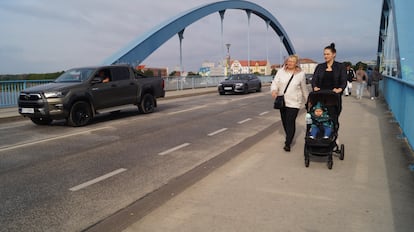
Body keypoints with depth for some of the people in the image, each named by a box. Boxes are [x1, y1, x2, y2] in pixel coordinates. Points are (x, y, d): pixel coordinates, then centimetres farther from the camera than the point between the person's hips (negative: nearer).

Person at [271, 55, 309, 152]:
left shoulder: (301, 74, 1)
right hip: (282, 101, 3)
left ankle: (288, 143, -5)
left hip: (294, 102, -3)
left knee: (290, 122, -11)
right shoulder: (281, 72, 3)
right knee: (284, 121, 11)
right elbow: (275, 83, 0)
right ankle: (289, 137, 34)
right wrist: (274, 90, -21)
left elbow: (304, 88, 10)